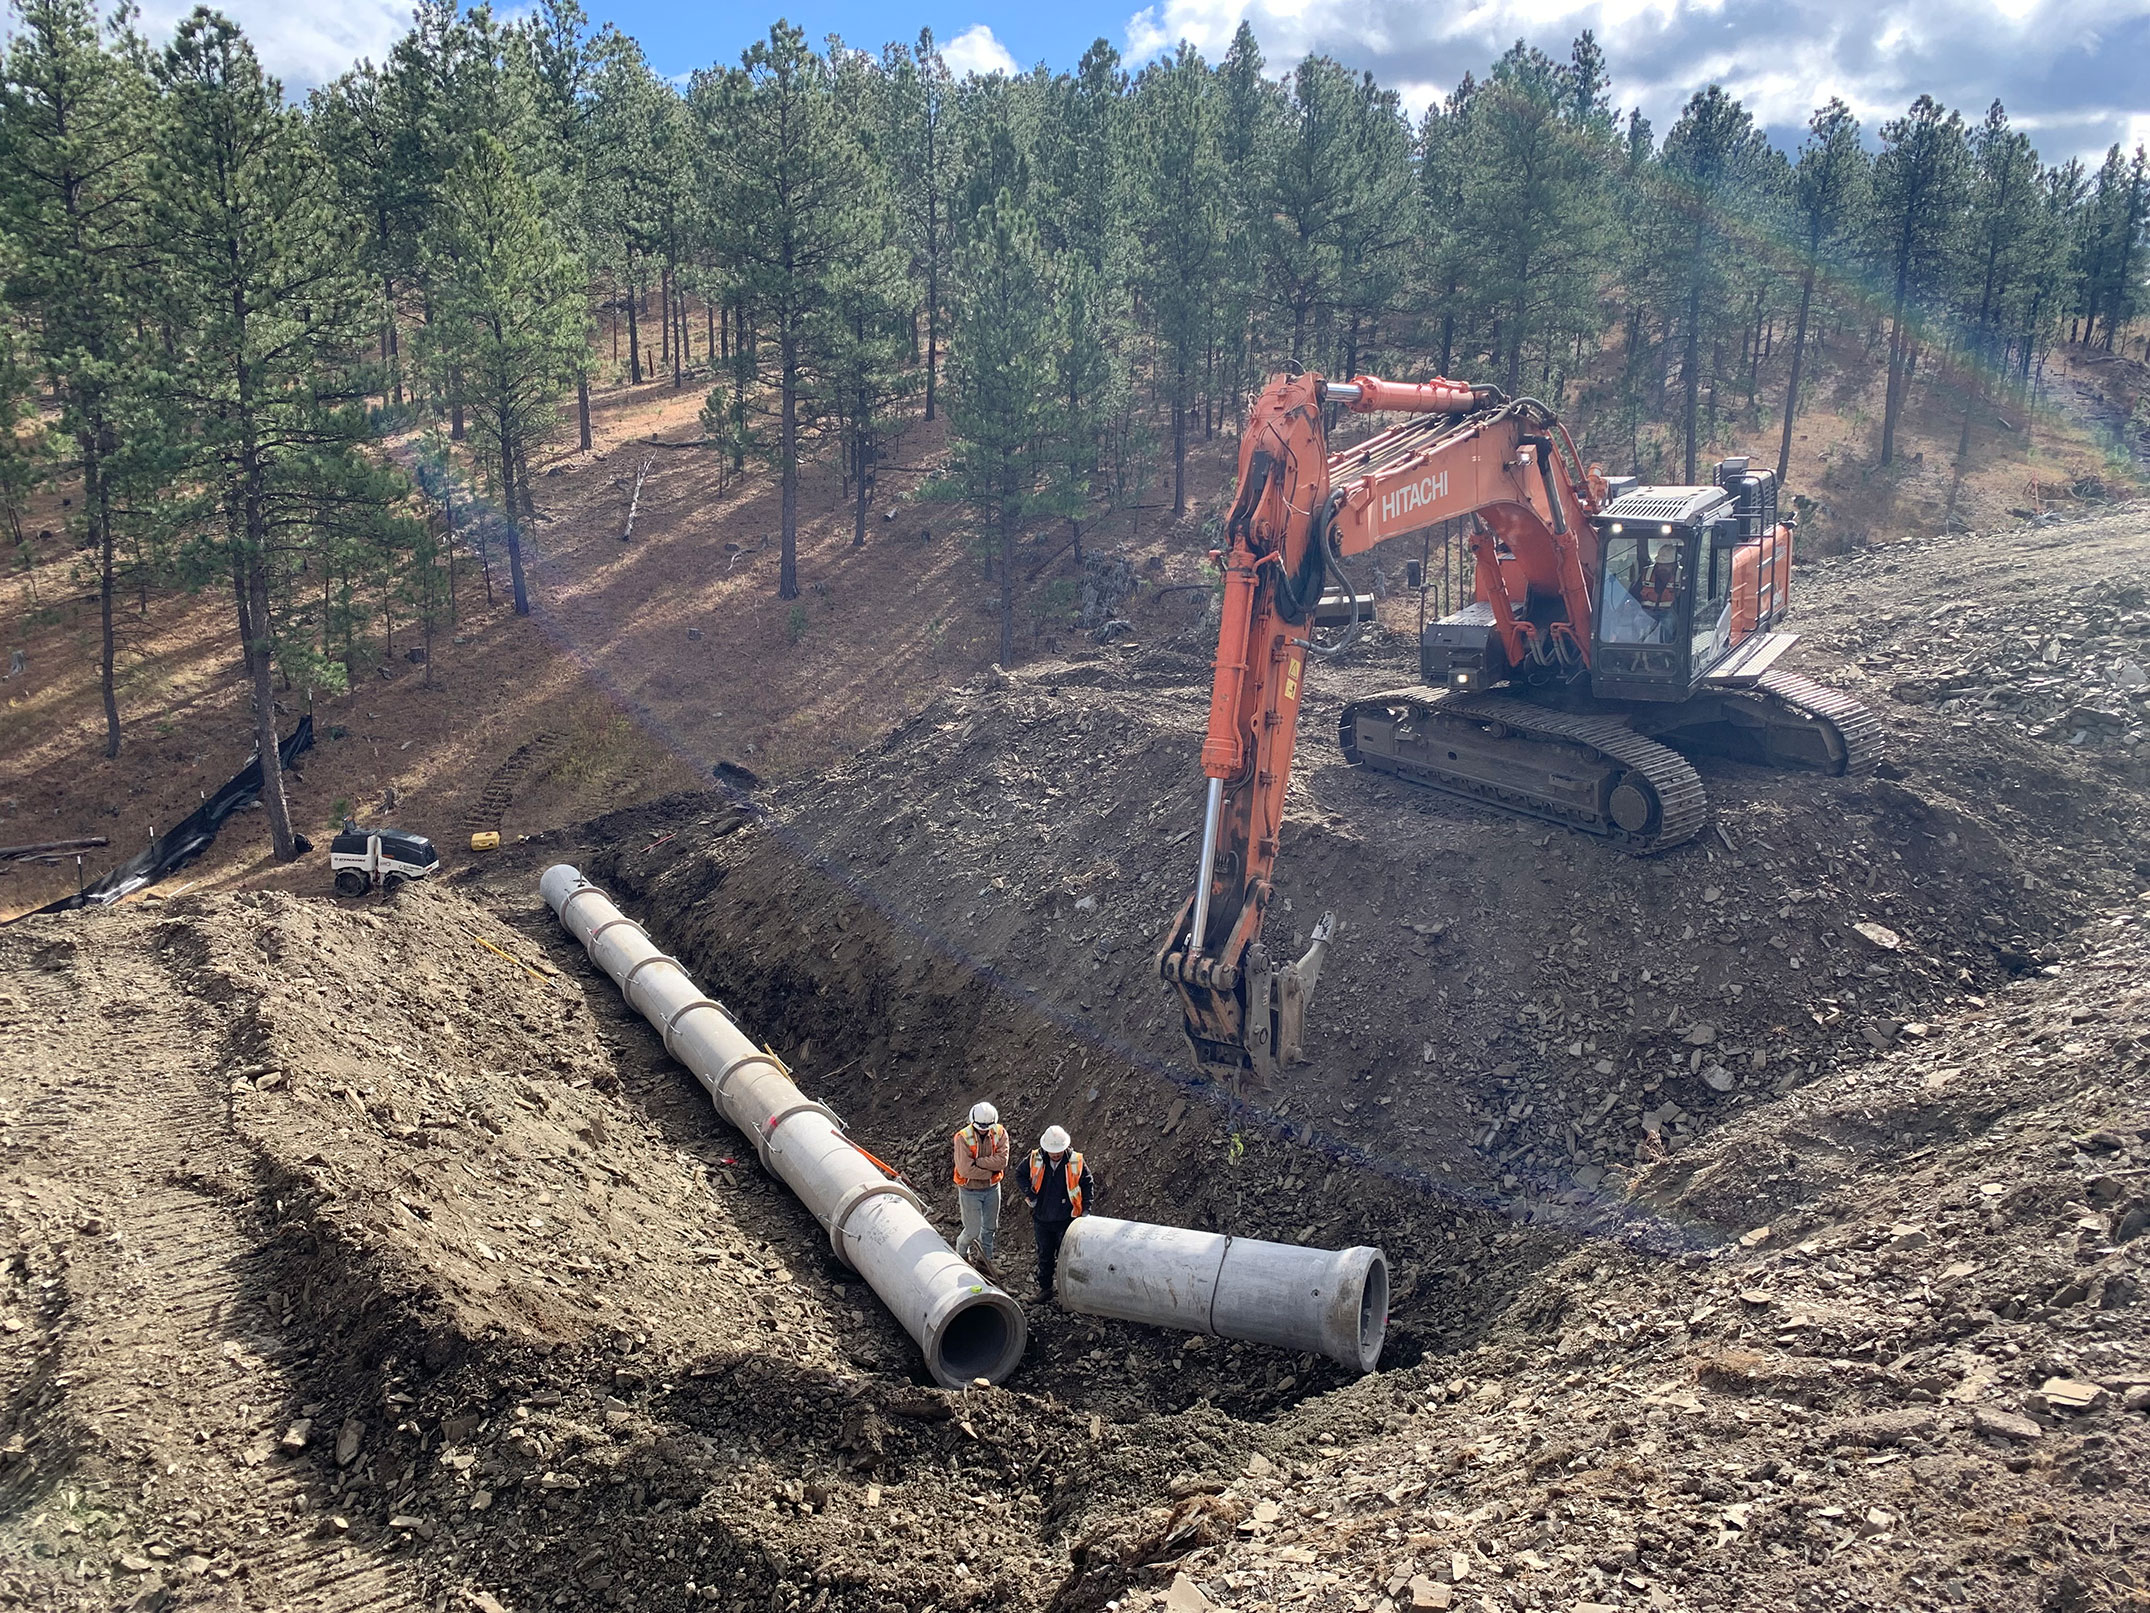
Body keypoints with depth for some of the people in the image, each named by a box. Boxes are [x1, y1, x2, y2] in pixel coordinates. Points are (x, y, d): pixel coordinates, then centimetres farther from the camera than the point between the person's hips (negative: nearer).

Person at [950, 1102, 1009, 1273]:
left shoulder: (1000, 1133, -12)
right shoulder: (963, 1138, -22)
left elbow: (1002, 1160, -22)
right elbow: (965, 1170, -27)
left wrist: (977, 1161, -26)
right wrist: (991, 1170, -21)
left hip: (992, 1188, 4)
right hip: (970, 1190, -4)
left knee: (990, 1227, 16)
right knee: (973, 1230, 3)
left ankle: (984, 1260, 37)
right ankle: (961, 1254, 33)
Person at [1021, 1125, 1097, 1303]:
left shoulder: (1076, 1162, -11)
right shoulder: (1035, 1160, -8)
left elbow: (1088, 1184, 1)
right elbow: (1021, 1176, 9)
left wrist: (1087, 1209, -4)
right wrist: (1030, 1195, -3)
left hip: (1066, 1220, -2)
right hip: (1042, 1219, 2)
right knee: (1044, 1255, 16)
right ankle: (1044, 1288, 30)